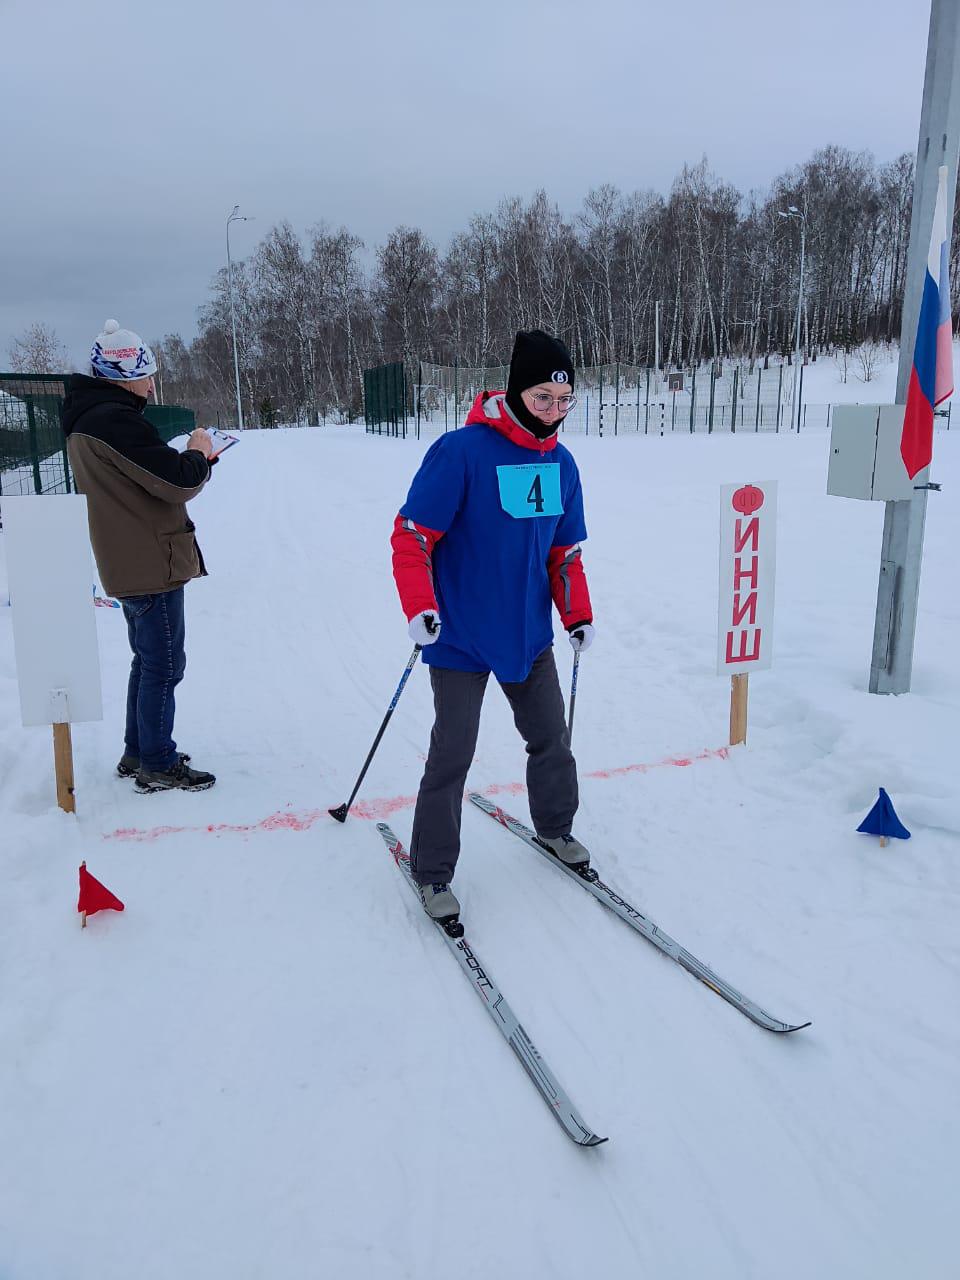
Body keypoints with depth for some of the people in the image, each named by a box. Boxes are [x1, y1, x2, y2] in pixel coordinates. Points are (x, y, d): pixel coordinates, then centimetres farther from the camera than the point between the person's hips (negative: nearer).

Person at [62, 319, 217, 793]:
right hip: (152, 564, -10)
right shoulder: (115, 420, -20)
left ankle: (138, 753, 30)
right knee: (164, 665, 0)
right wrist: (198, 455, -2)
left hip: (130, 562, 10)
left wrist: (186, 460, 4)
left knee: (148, 660, 20)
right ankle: (158, 766, 10)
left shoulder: (86, 420, 13)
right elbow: (177, 482, -22)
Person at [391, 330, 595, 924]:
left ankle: (555, 826, 42)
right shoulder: (462, 451, -17)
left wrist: (579, 614, 9)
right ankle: (433, 872, 15)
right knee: (453, 753, -2)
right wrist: (419, 608, -21)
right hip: (462, 636, -6)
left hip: (530, 635, 6)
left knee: (552, 739, 16)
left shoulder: (561, 463, 5)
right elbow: (413, 534, -14)